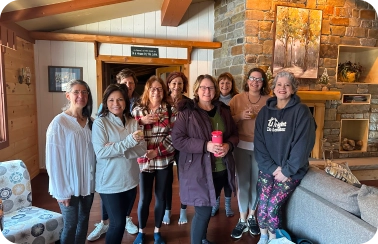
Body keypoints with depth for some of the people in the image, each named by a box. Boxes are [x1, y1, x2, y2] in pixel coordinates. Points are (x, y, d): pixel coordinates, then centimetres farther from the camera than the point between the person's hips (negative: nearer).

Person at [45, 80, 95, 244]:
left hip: (88, 182, 5)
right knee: (70, 226, 7)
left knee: (84, 221, 18)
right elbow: (54, 160, -13)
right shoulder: (59, 123, -14)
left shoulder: (90, 122, 4)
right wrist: (61, 190, -13)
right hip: (70, 184, -5)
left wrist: (94, 178, 1)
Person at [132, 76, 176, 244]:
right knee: (144, 198, 8)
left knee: (161, 197, 12)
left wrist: (157, 151, -15)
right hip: (144, 161, 0)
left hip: (164, 160, 0)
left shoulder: (171, 110, 1)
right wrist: (141, 121, -19)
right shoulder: (138, 110, 3)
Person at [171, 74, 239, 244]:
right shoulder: (187, 111, -9)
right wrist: (205, 145, -24)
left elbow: (234, 134, 12)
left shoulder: (223, 110, 7)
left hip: (221, 170, 6)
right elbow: (177, 139, -14)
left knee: (208, 207, 21)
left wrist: (229, 145, -11)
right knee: (203, 211, -1)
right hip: (198, 170, -5)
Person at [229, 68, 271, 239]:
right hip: (242, 146, 0)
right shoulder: (237, 99, 2)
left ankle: (252, 216, 32)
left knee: (256, 183, 11)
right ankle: (242, 220, 21)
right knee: (243, 183, 4)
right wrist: (239, 116, -18)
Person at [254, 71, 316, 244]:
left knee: (272, 206, -12)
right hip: (267, 168, 3)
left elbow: (303, 144, -14)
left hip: (291, 171, -3)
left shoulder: (301, 111, -7)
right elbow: (259, 143, -1)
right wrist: (272, 167, -11)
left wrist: (287, 170, -15)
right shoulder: (265, 112, 5)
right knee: (262, 205, -4)